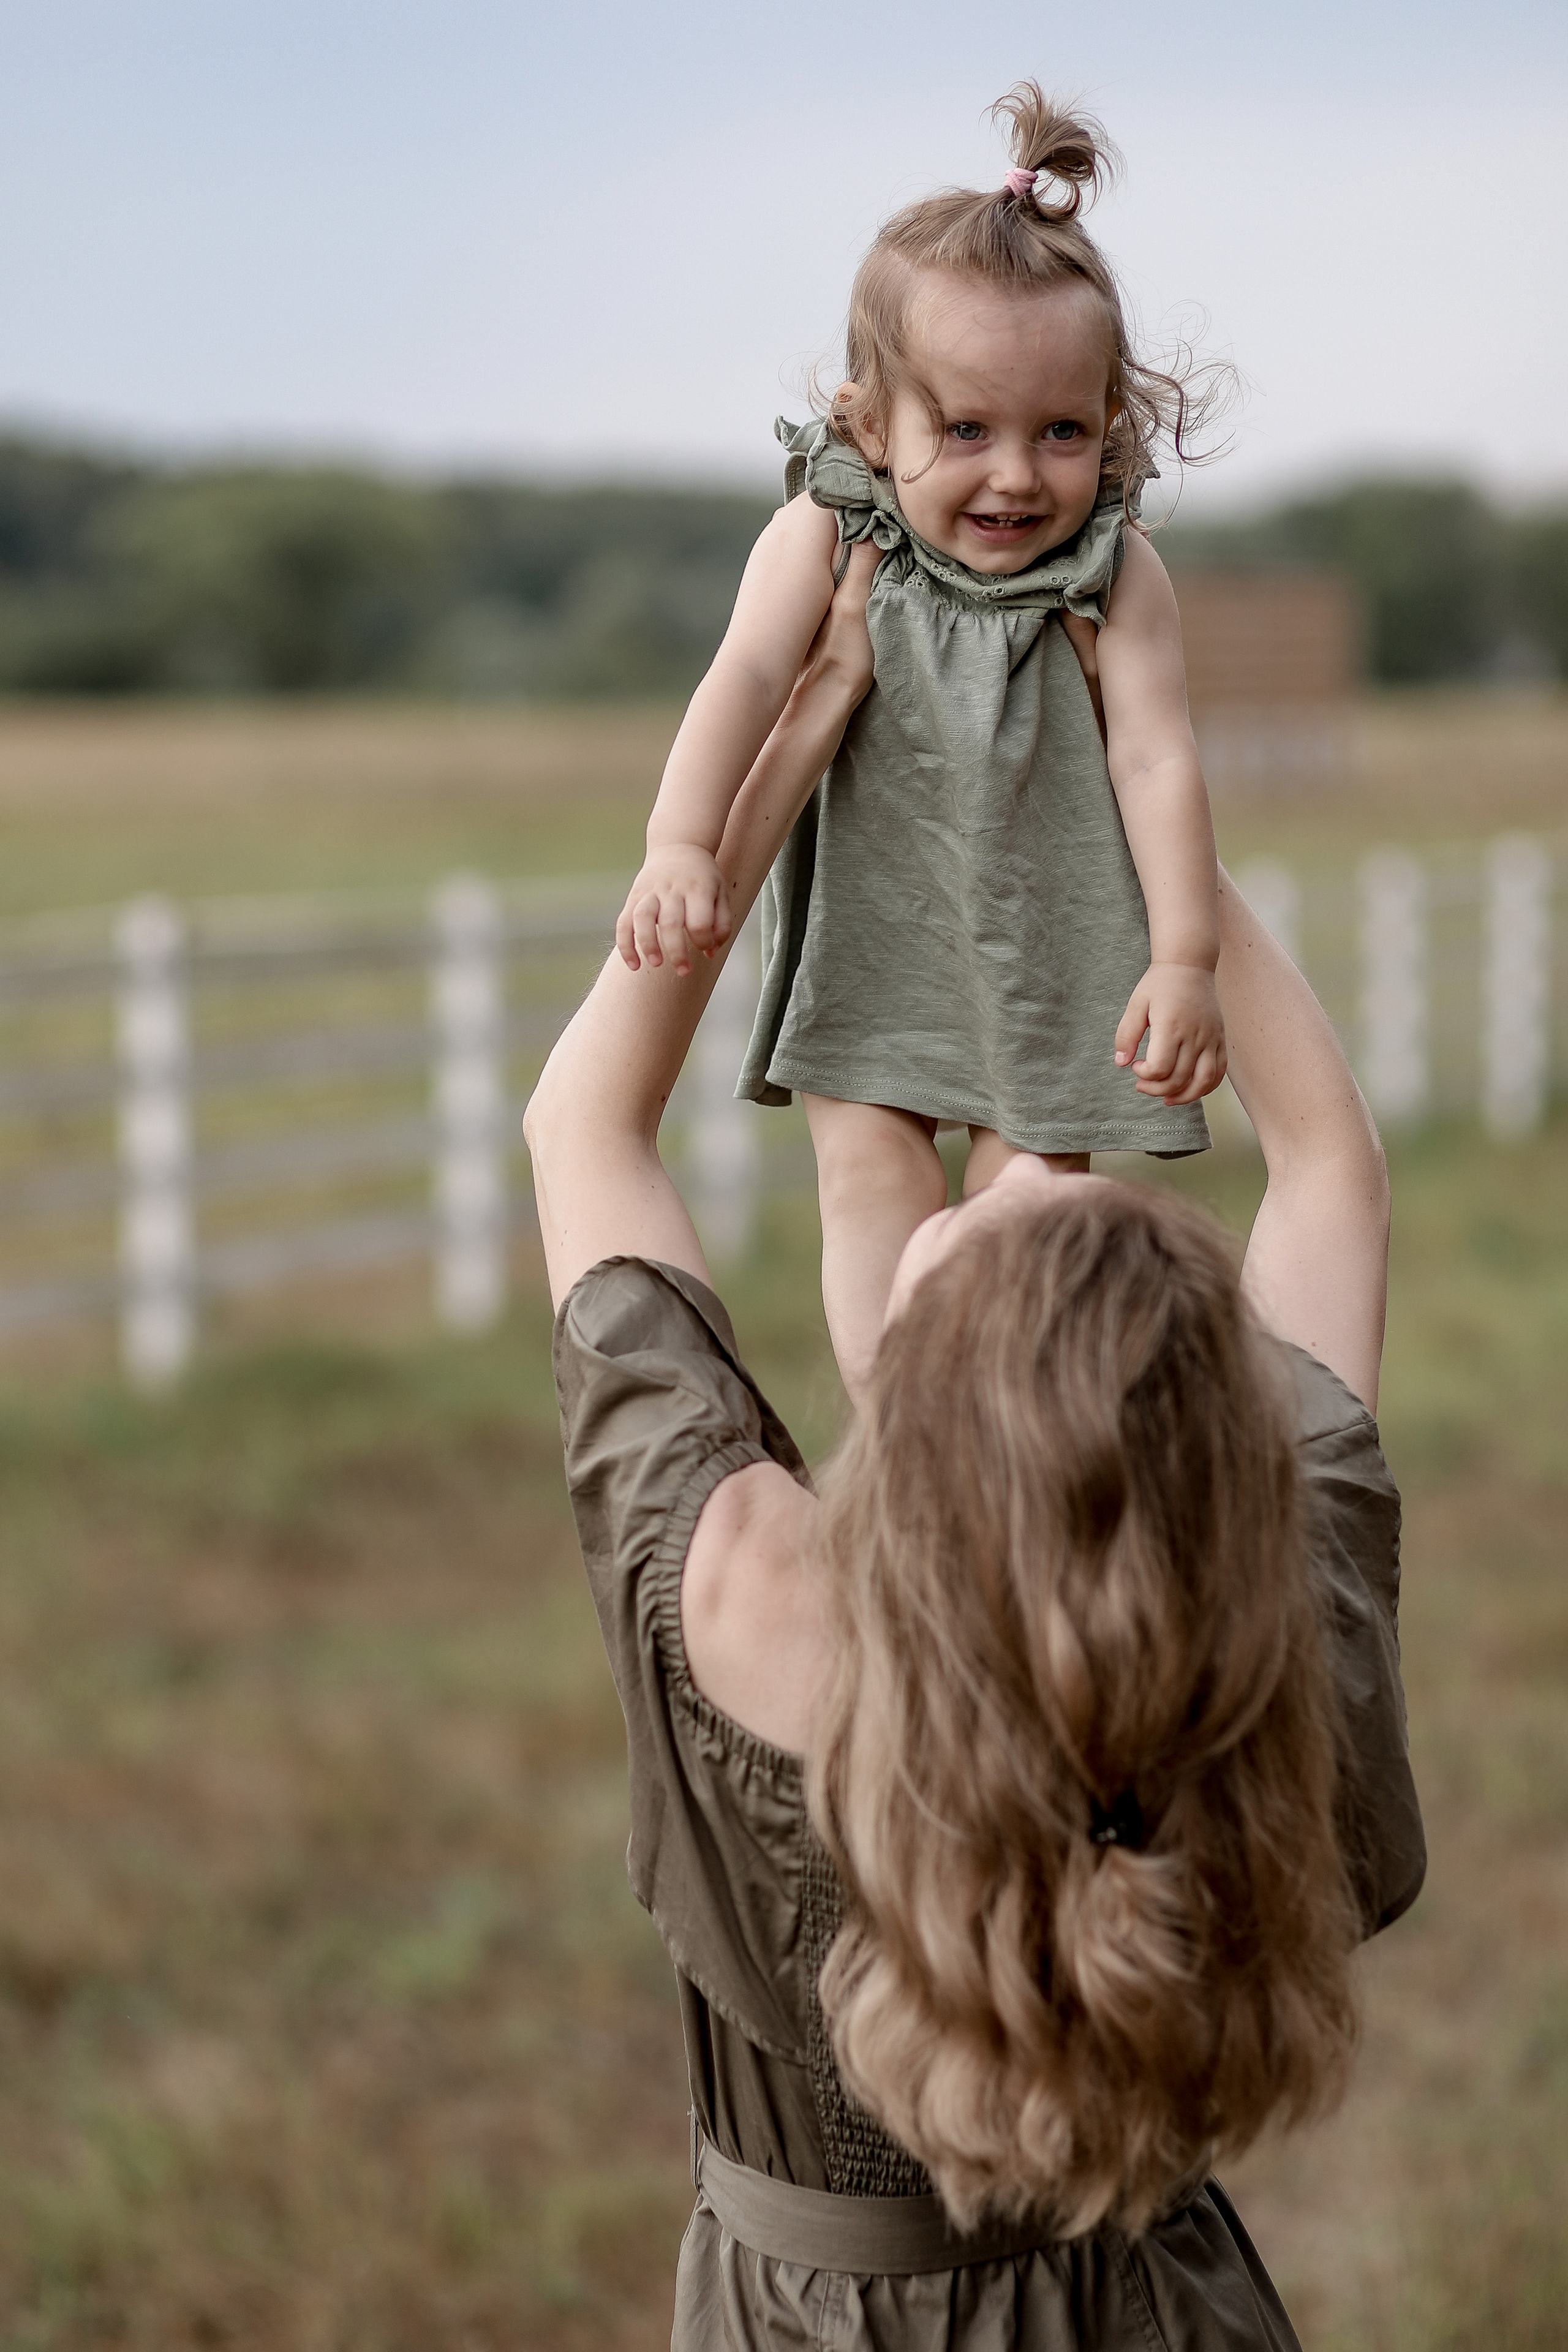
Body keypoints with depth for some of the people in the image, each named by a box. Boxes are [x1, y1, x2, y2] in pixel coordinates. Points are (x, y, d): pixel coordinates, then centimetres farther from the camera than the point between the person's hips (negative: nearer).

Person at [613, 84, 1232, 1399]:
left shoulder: (1116, 580, -13)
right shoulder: (825, 541, -12)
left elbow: (1157, 760, -15)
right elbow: (744, 683, -22)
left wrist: (1185, 958, -23)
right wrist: (682, 849, -37)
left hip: (1053, 952, 0)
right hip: (870, 942, 0)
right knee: (870, 1169, -8)